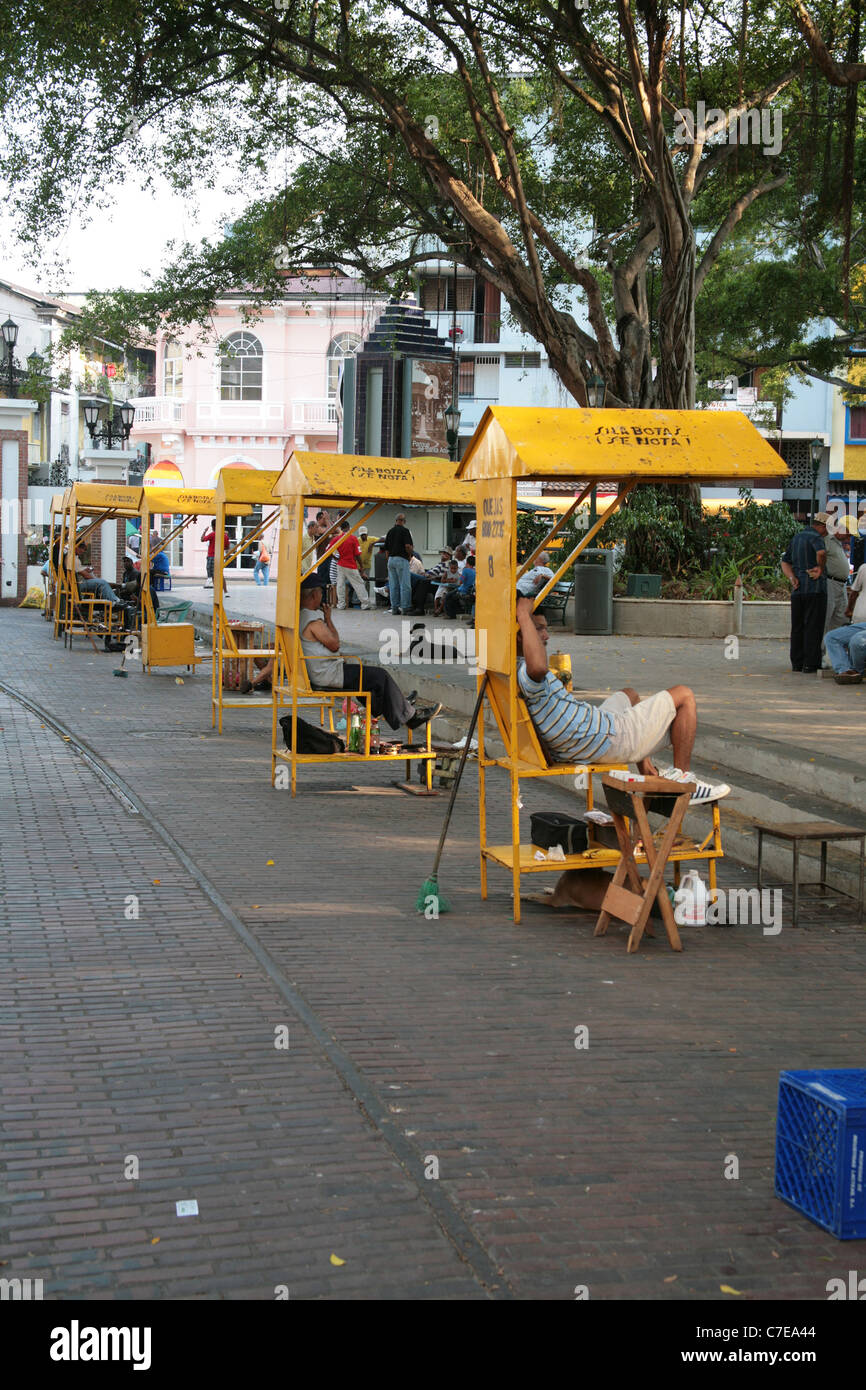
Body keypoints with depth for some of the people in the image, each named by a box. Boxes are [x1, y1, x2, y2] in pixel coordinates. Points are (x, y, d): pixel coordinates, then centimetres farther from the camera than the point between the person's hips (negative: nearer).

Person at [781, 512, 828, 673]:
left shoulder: (796, 537, 17)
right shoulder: (815, 537, -9)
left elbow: (785, 562, 16)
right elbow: (821, 552, -31)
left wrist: (792, 578, 2)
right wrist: (821, 567, -13)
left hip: (797, 589, 7)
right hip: (815, 588, -7)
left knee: (798, 627, 11)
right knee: (813, 628, -4)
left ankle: (797, 663, 14)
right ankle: (810, 664, -4)